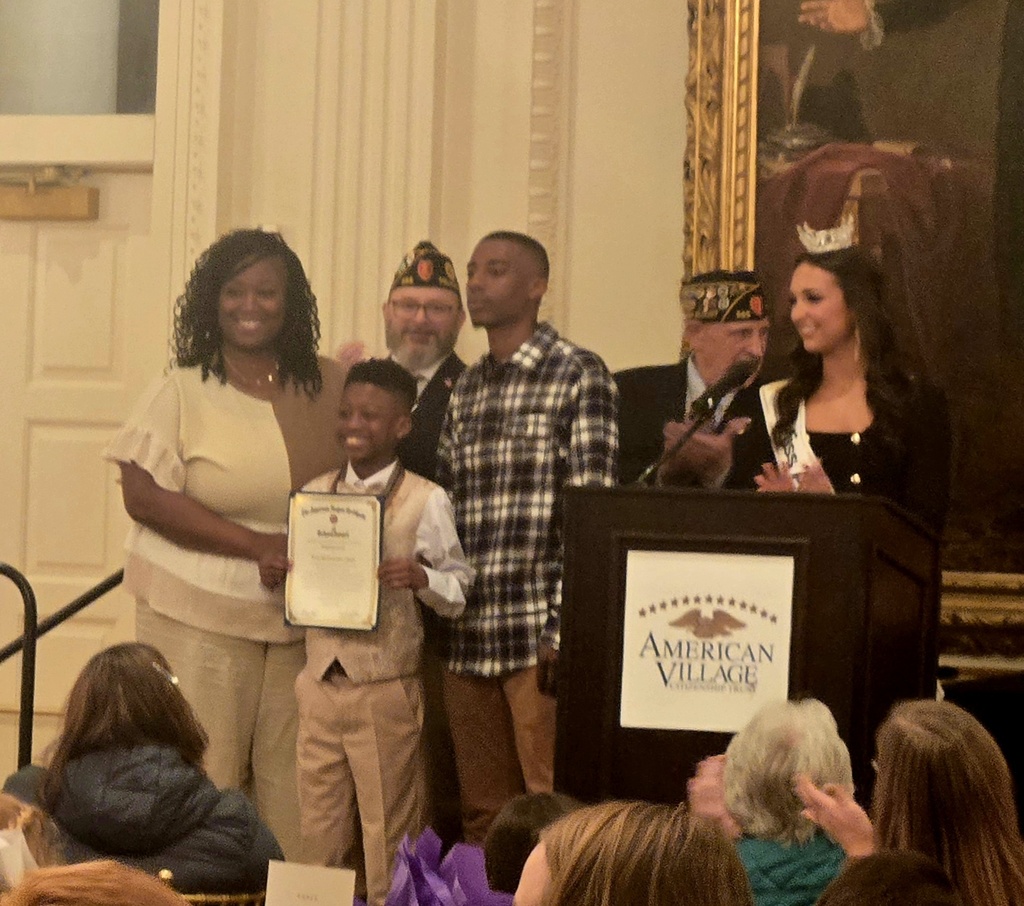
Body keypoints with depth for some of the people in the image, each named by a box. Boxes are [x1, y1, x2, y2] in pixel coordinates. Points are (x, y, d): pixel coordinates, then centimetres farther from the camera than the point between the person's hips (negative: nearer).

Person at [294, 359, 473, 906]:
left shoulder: (425, 501, -3)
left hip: (386, 690, -4)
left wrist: (421, 578, -21)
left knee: (387, 830, 3)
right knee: (319, 830, 9)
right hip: (321, 681, 4)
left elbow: (459, 590, -1)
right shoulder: (314, 494, 10)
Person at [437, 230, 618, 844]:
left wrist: (563, 628, -16)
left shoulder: (579, 375, -2)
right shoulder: (466, 390, 18)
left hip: (539, 637, -6)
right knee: (482, 816, 9)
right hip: (467, 640, 6)